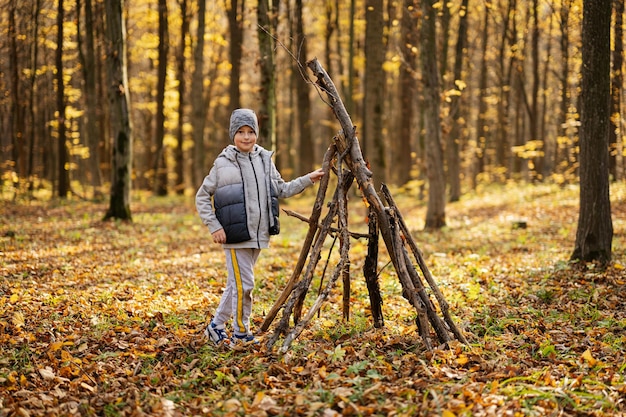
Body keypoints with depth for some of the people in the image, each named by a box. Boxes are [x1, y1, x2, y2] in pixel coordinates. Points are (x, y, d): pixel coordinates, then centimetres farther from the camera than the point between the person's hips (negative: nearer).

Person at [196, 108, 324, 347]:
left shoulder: (265, 159, 10)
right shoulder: (223, 163, -5)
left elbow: (282, 190, 21)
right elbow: (202, 197, 1)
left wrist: (308, 180, 12)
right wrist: (214, 227, -7)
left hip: (258, 235, 5)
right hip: (235, 235, -5)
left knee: (236, 283, 13)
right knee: (243, 284, -6)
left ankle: (216, 326, 26)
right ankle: (241, 333, 8)